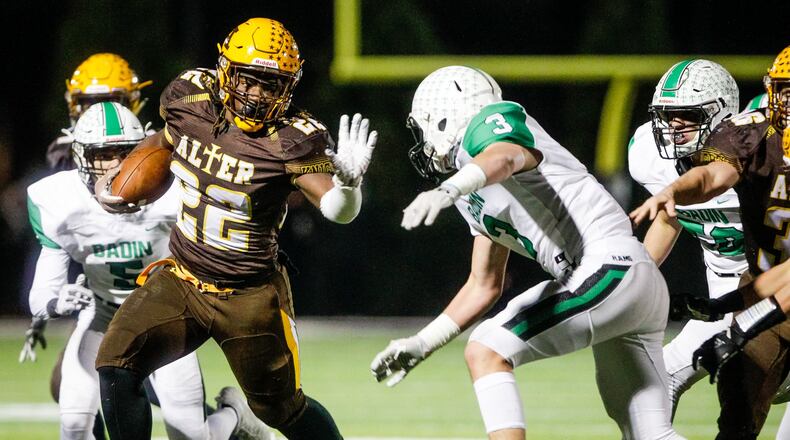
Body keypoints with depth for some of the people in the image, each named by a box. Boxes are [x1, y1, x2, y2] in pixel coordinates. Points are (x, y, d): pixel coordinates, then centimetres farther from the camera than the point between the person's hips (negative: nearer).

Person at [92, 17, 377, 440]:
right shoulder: (190, 102, -7)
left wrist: (347, 180, -50)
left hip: (249, 295, -4)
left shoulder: (289, 141, -21)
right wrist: (115, 177, 7)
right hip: (180, 280, 4)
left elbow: (338, 211, -29)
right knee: (117, 369, -14)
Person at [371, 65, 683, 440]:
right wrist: (422, 344, 25)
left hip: (612, 268, -10)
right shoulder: (474, 198, 25)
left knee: (486, 352, -13)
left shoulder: (489, 126, -3)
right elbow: (485, 286, 30)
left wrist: (447, 190, -49)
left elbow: (505, 158, -29)